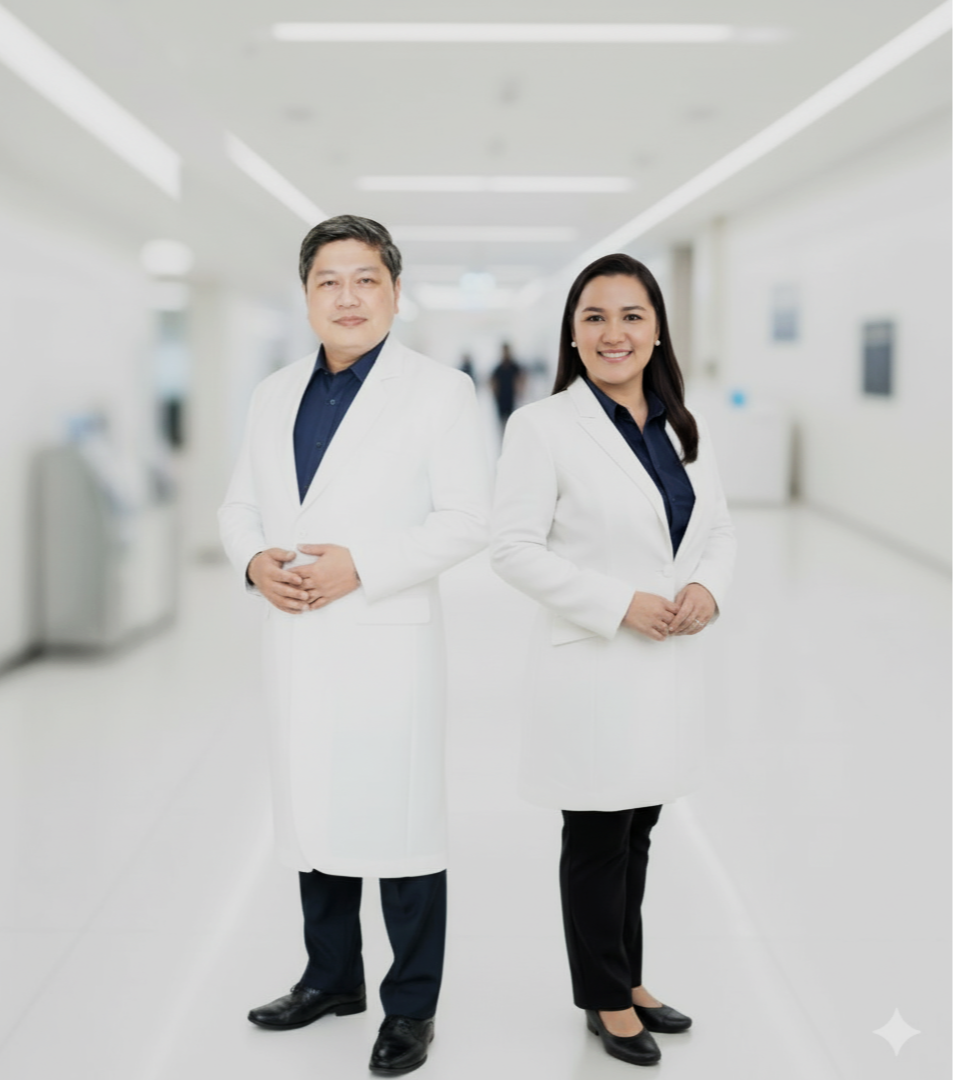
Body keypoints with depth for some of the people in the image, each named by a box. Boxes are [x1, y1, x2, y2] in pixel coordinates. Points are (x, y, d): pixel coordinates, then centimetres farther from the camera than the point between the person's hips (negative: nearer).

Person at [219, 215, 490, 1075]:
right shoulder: (276, 395, 14)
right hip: (297, 642, 6)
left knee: (401, 825, 0)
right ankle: (332, 978, 33)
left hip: (388, 643, -5)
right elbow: (240, 505, 17)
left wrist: (360, 565, -18)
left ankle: (412, 1006, 16)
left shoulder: (438, 390, -3)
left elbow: (466, 519, -9)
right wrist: (254, 560, -5)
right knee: (316, 815, 15)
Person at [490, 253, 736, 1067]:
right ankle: (606, 999, 25)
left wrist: (708, 587, -8)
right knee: (598, 840, 8)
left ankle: (629, 981, 34)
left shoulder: (684, 427, 7)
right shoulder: (544, 426, -10)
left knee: (638, 832, 17)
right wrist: (621, 603, -19)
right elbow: (514, 548, -14)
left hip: (671, 663, 6)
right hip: (593, 665, -5)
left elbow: (719, 527, 13)